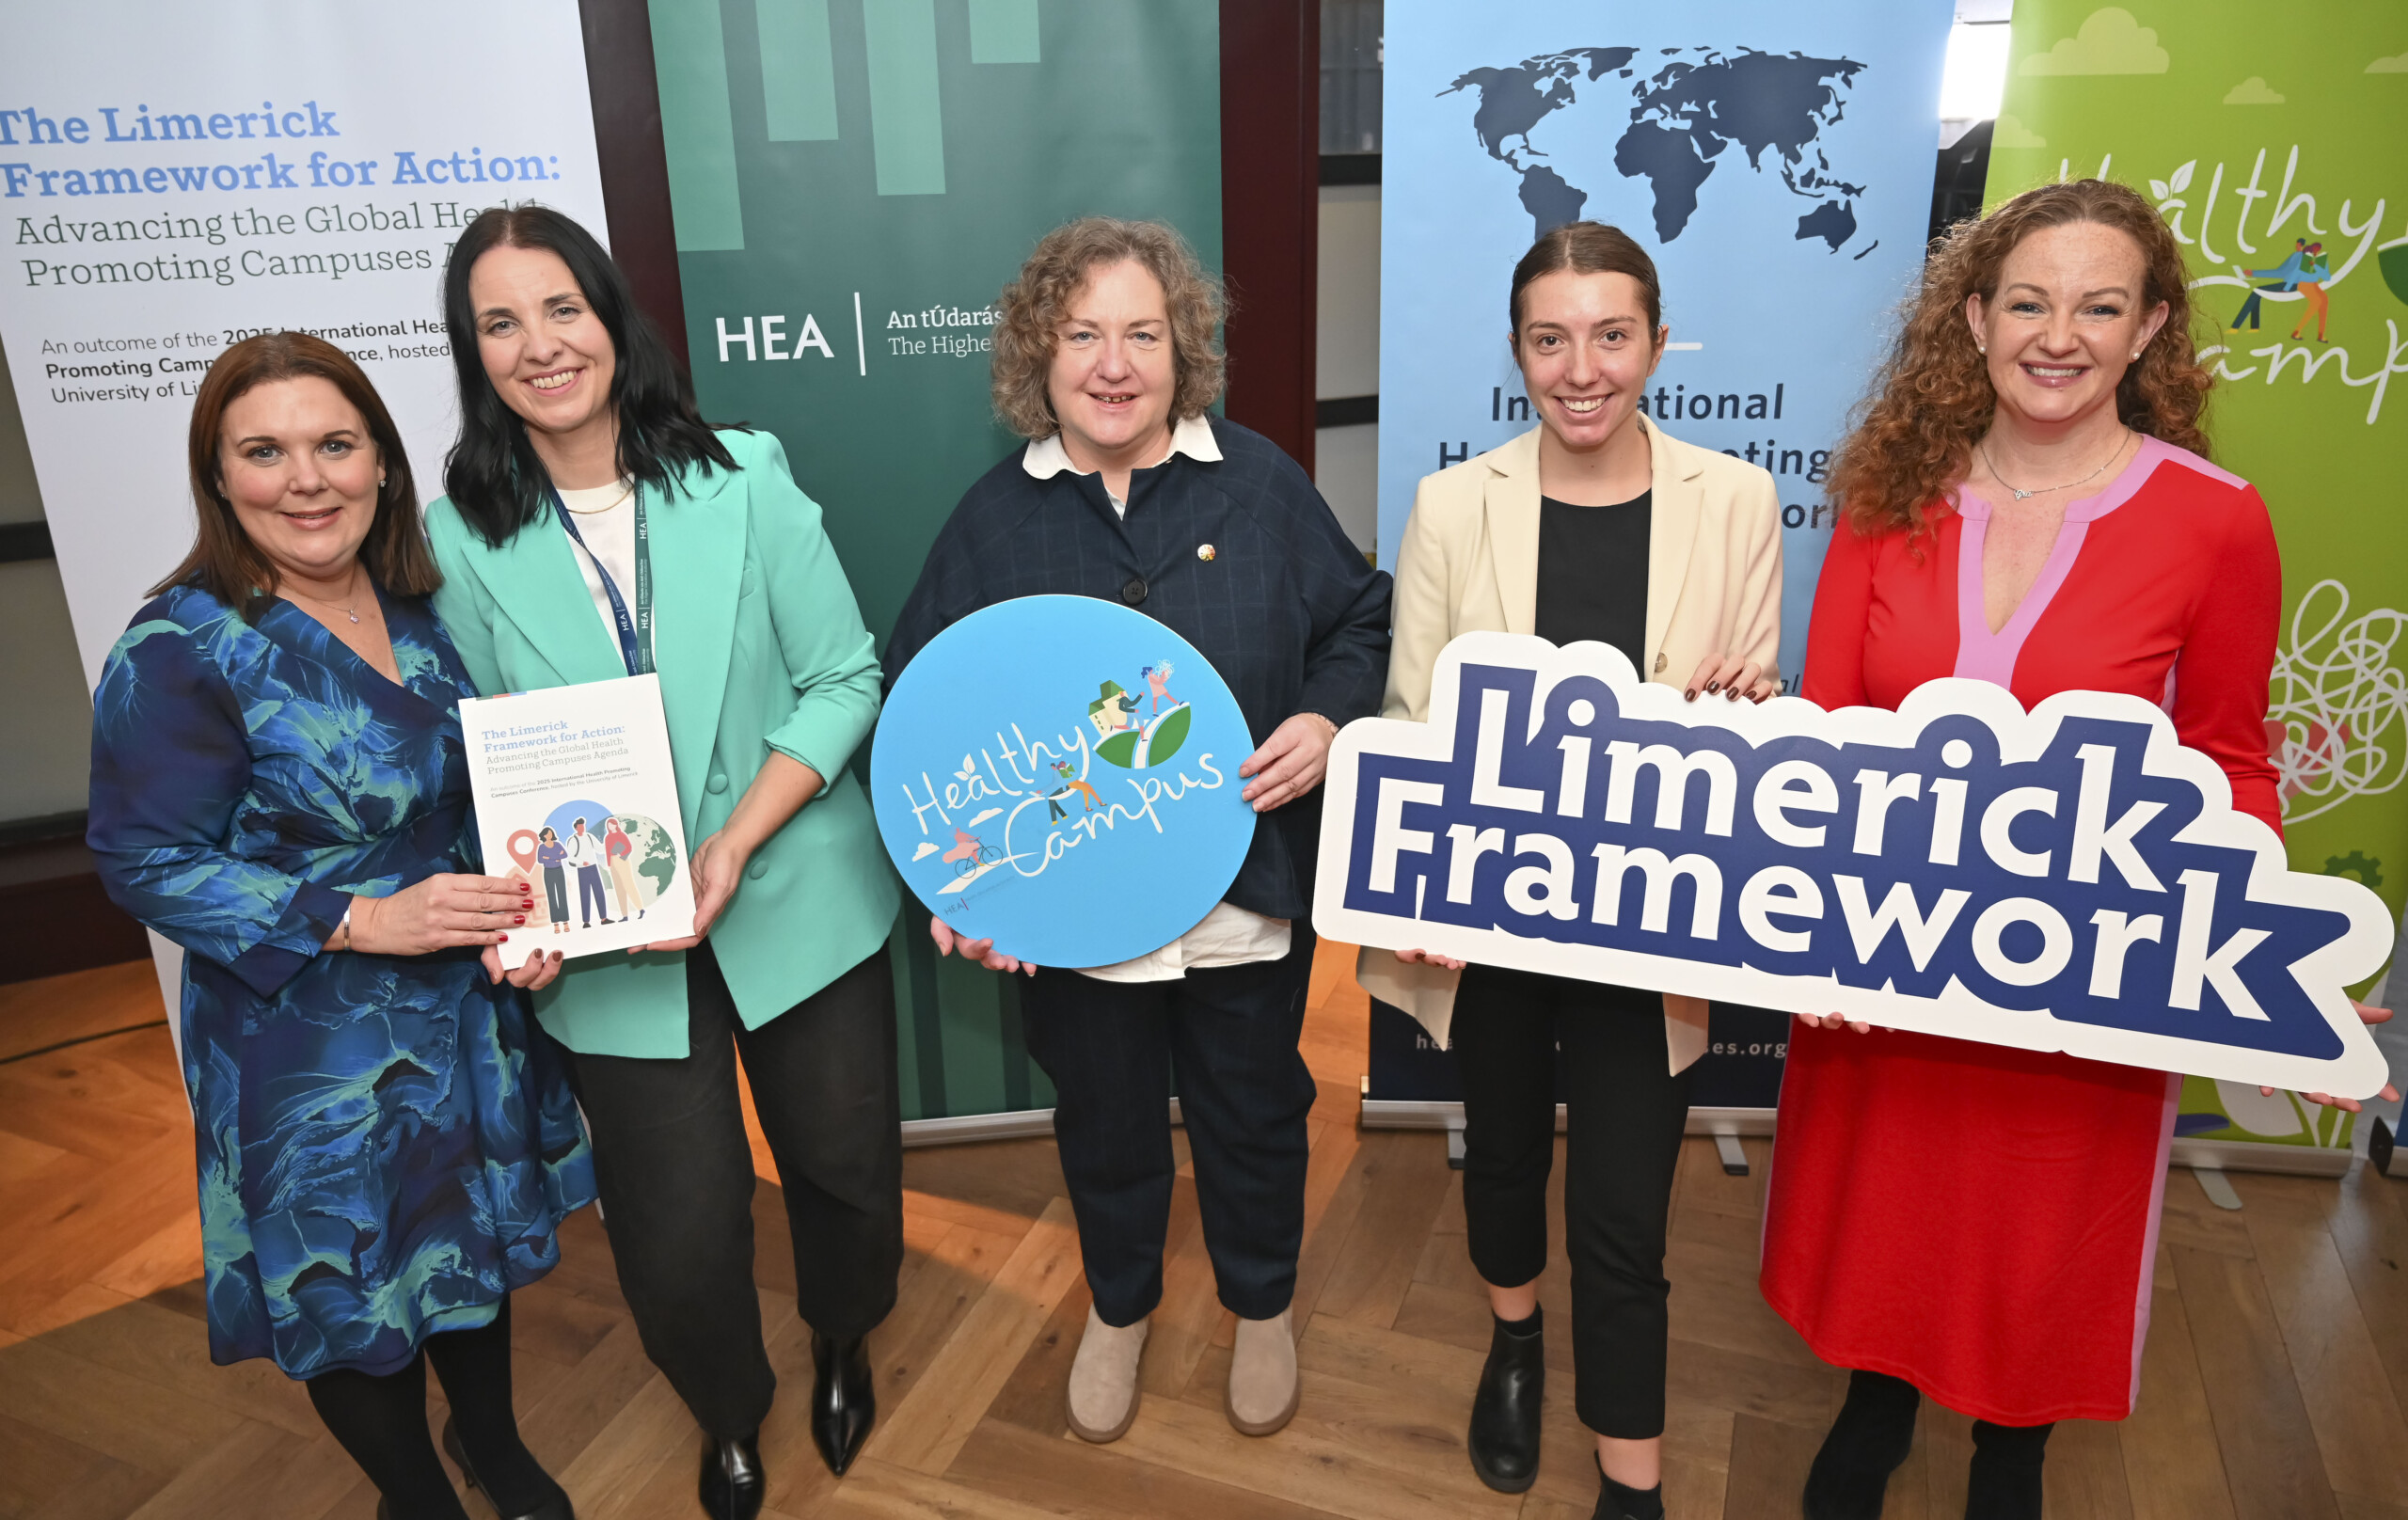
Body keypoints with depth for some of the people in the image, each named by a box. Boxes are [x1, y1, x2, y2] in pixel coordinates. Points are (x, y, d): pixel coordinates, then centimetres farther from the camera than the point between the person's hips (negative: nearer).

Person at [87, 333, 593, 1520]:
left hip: (474, 1018, 5)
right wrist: (366, 921, -25)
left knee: (481, 1241, 23)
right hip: (312, 1055, -5)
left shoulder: (420, 611, -1)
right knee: (357, 1288, 14)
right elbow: (145, 862, -16)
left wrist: (518, 922, -8)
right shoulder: (180, 652, -18)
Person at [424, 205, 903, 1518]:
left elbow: (843, 680, -6)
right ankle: (728, 1412, 45)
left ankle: (842, 1343, 53)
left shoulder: (742, 478, -6)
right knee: (677, 1237, 8)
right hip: (611, 950, 0)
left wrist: (736, 843, -17)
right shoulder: (461, 538, -3)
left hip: (798, 903, 0)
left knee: (845, 1165, 16)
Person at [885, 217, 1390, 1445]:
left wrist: (1327, 719, -17)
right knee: (1104, 1125, 21)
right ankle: (1118, 1309, 50)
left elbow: (1360, 620, 3)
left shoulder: (1259, 483, -5)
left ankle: (1262, 1307, 49)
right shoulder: (995, 518, -4)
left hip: (1247, 895, 0)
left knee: (1254, 1114, 20)